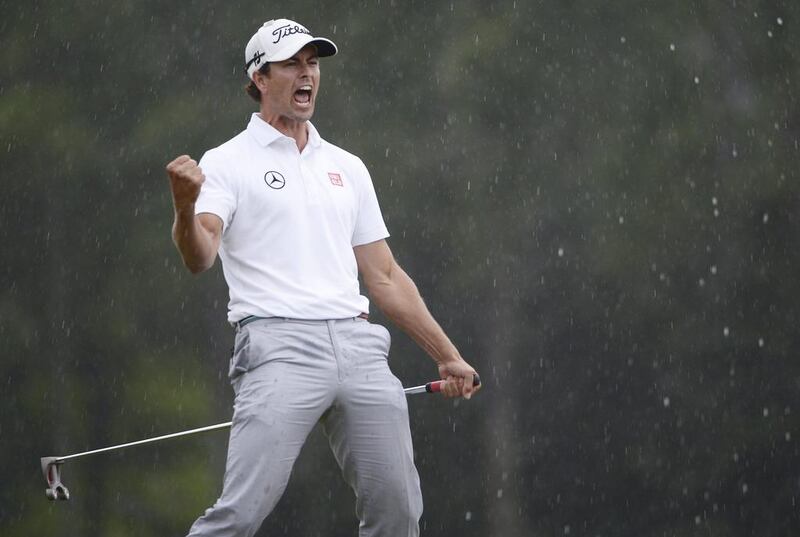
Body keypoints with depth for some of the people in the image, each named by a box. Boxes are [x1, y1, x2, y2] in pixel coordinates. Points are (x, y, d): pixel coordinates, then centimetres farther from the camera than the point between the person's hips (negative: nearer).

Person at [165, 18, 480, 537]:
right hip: (278, 345, -5)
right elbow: (200, 256, -12)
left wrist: (447, 355, 21)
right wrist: (185, 208, -33)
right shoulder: (228, 163, 4)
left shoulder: (348, 168, 21)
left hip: (359, 344, 6)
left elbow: (385, 277, 24)